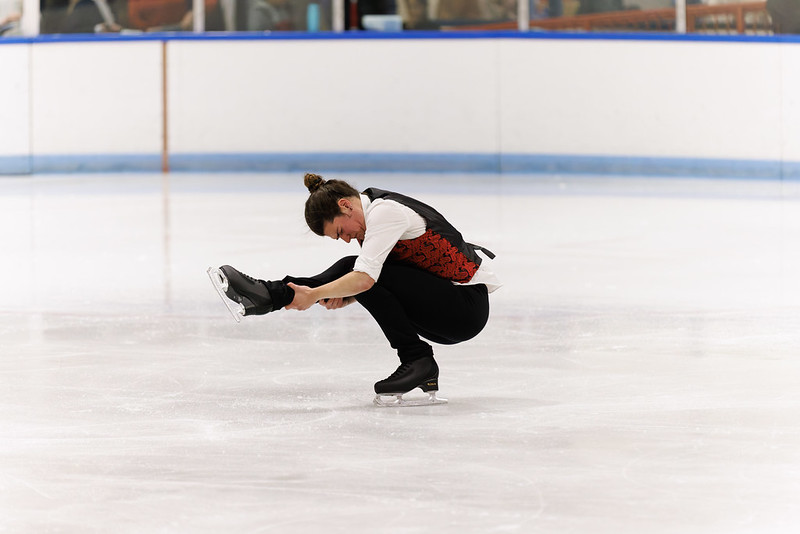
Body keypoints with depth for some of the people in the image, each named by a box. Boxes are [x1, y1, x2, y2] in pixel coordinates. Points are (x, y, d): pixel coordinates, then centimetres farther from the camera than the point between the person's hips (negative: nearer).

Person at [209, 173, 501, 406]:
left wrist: (314, 295, -22)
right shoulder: (375, 208, 10)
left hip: (467, 307, -10)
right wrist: (344, 297, -5)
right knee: (350, 268, -5)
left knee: (361, 273, -22)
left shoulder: (384, 211, -21)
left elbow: (365, 278, -31)